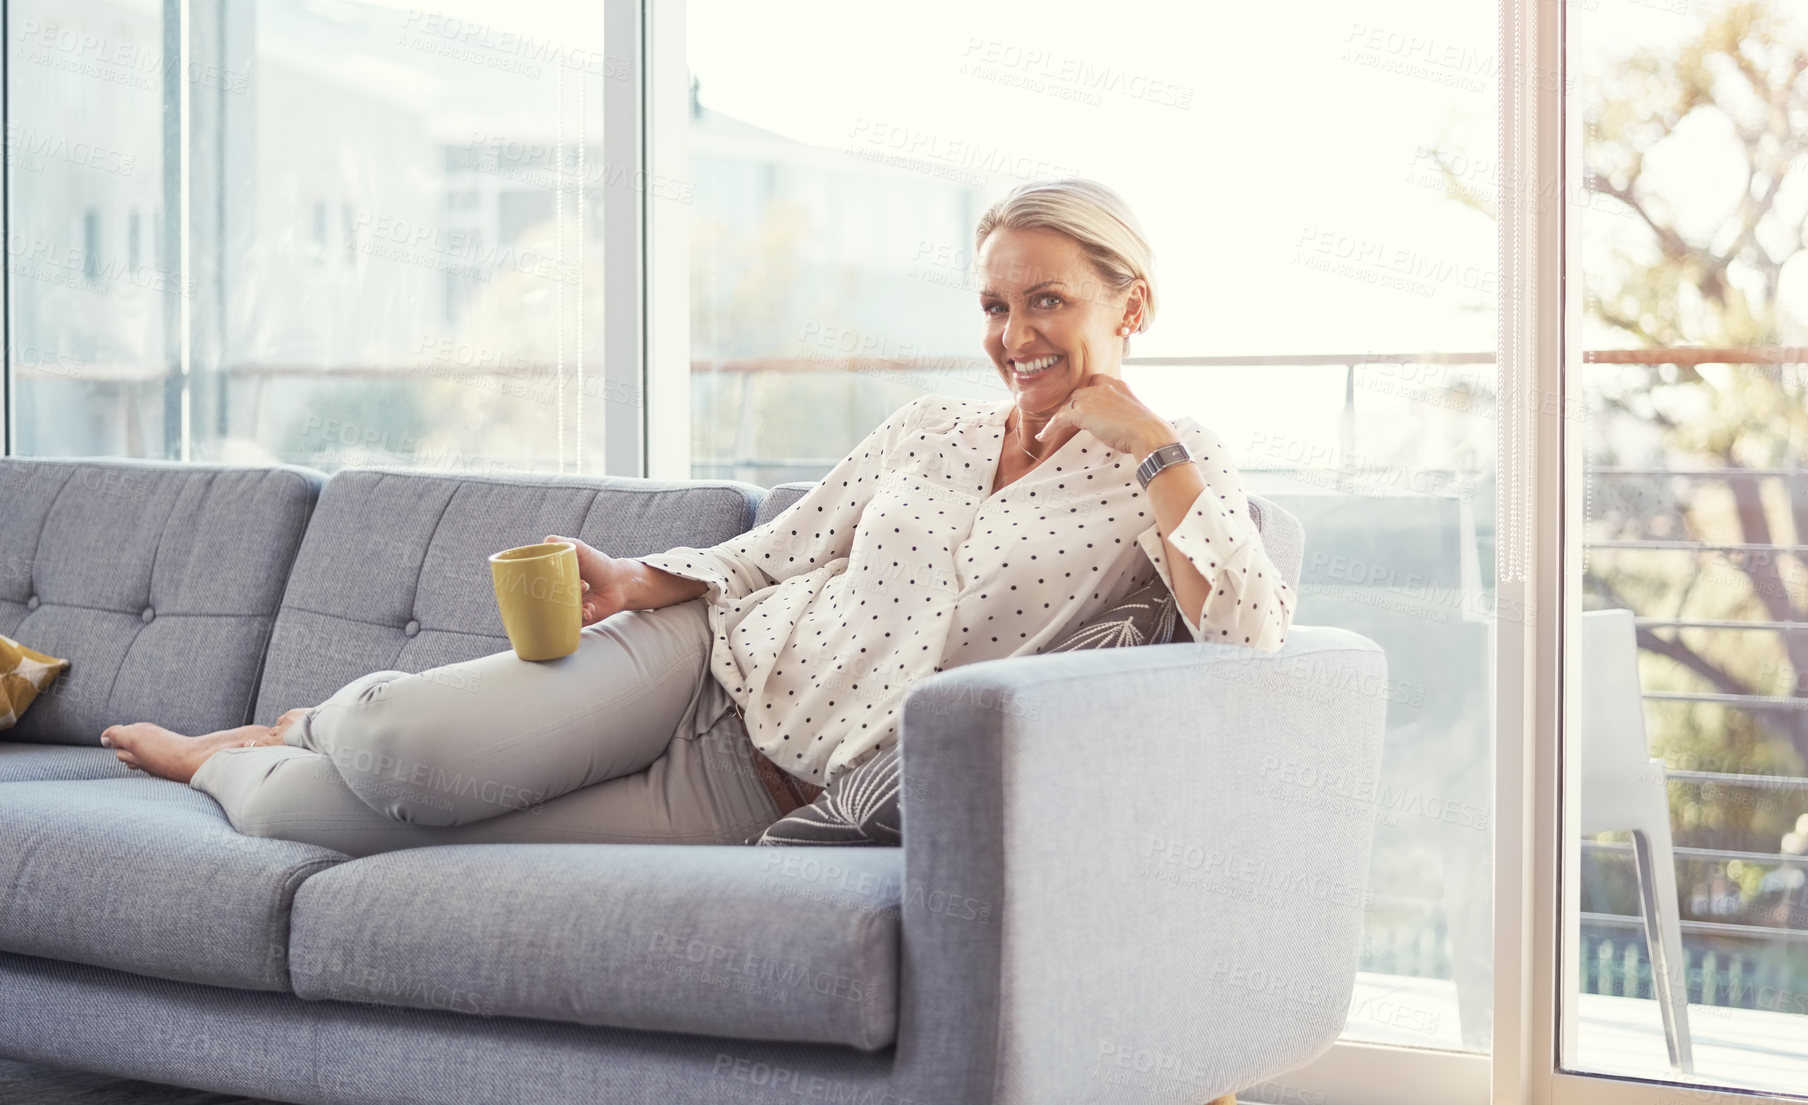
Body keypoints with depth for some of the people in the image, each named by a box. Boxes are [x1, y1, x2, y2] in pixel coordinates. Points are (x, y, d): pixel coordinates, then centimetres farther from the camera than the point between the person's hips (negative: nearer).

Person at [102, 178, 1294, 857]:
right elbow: (763, 558, 15)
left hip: (772, 796, -3)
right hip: (704, 660, 3)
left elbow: (1252, 639, -19)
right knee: (392, 746, -23)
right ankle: (261, 739, 13)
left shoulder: (1167, 468, -1)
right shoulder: (926, 430, 11)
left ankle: (229, 772, 20)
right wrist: (637, 580, -5)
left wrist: (1144, 435, -18)